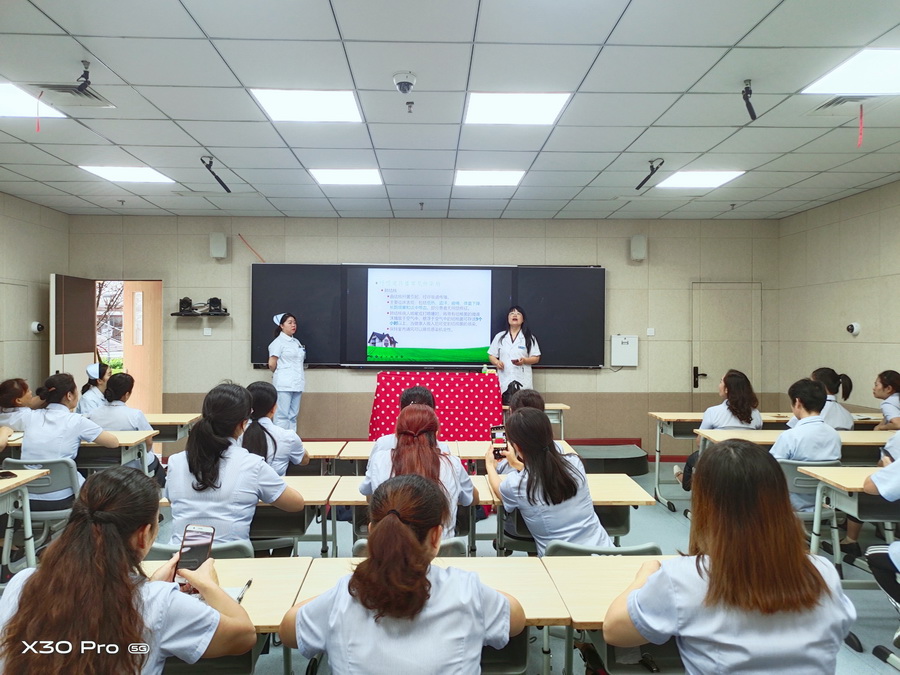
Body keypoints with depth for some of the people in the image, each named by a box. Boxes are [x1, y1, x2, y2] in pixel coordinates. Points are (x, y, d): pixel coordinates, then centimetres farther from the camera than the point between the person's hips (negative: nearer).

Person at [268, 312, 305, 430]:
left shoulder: (296, 342, 16)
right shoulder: (278, 342, -5)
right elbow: (272, 364, -8)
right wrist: (279, 375, 9)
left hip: (297, 384, 7)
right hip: (284, 385, -7)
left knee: (293, 416, 9)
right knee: (282, 416, -6)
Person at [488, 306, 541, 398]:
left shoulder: (529, 338, 8)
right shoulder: (499, 337, 13)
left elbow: (536, 358, 6)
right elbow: (491, 355, 15)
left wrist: (524, 360, -13)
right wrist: (496, 362, -7)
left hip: (522, 382, -1)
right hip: (504, 381, 1)